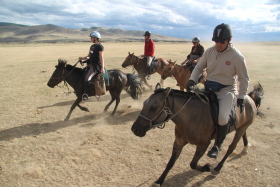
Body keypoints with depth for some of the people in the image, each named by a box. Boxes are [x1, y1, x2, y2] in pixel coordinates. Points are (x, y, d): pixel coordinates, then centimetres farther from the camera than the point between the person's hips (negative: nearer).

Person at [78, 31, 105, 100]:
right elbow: (88, 56, 20)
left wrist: (102, 68, -24)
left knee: (87, 78, -24)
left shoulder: (100, 46, -10)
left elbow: (101, 57, -16)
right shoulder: (92, 46, 17)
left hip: (96, 65, -10)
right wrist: (82, 58, 0)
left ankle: (85, 94, -20)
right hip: (90, 64, 10)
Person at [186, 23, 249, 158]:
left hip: (226, 90, -5)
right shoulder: (210, 51, 0)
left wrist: (241, 98, -7)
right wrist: (192, 80, -11)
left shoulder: (236, 56, -11)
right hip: (208, 87, 5)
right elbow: (199, 67, 7)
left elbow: (244, 79, -3)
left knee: (222, 117, -24)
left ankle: (217, 145, 3)